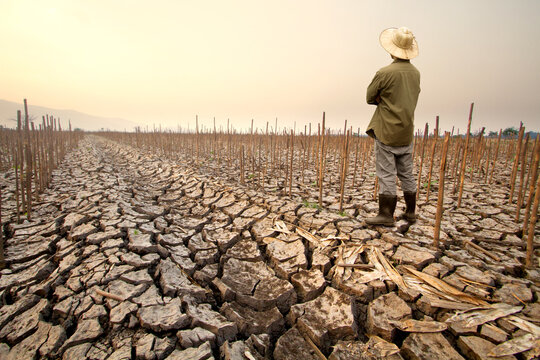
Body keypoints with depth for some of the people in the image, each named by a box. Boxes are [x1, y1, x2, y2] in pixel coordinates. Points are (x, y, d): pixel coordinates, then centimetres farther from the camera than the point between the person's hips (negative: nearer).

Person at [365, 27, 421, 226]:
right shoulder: (416, 73, 7)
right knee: (406, 173, 15)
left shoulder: (385, 73, -15)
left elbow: (370, 97, -5)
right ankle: (410, 212, 26)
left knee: (386, 174, -1)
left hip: (387, 132, -7)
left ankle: (386, 214, 5)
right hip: (407, 132, 7)